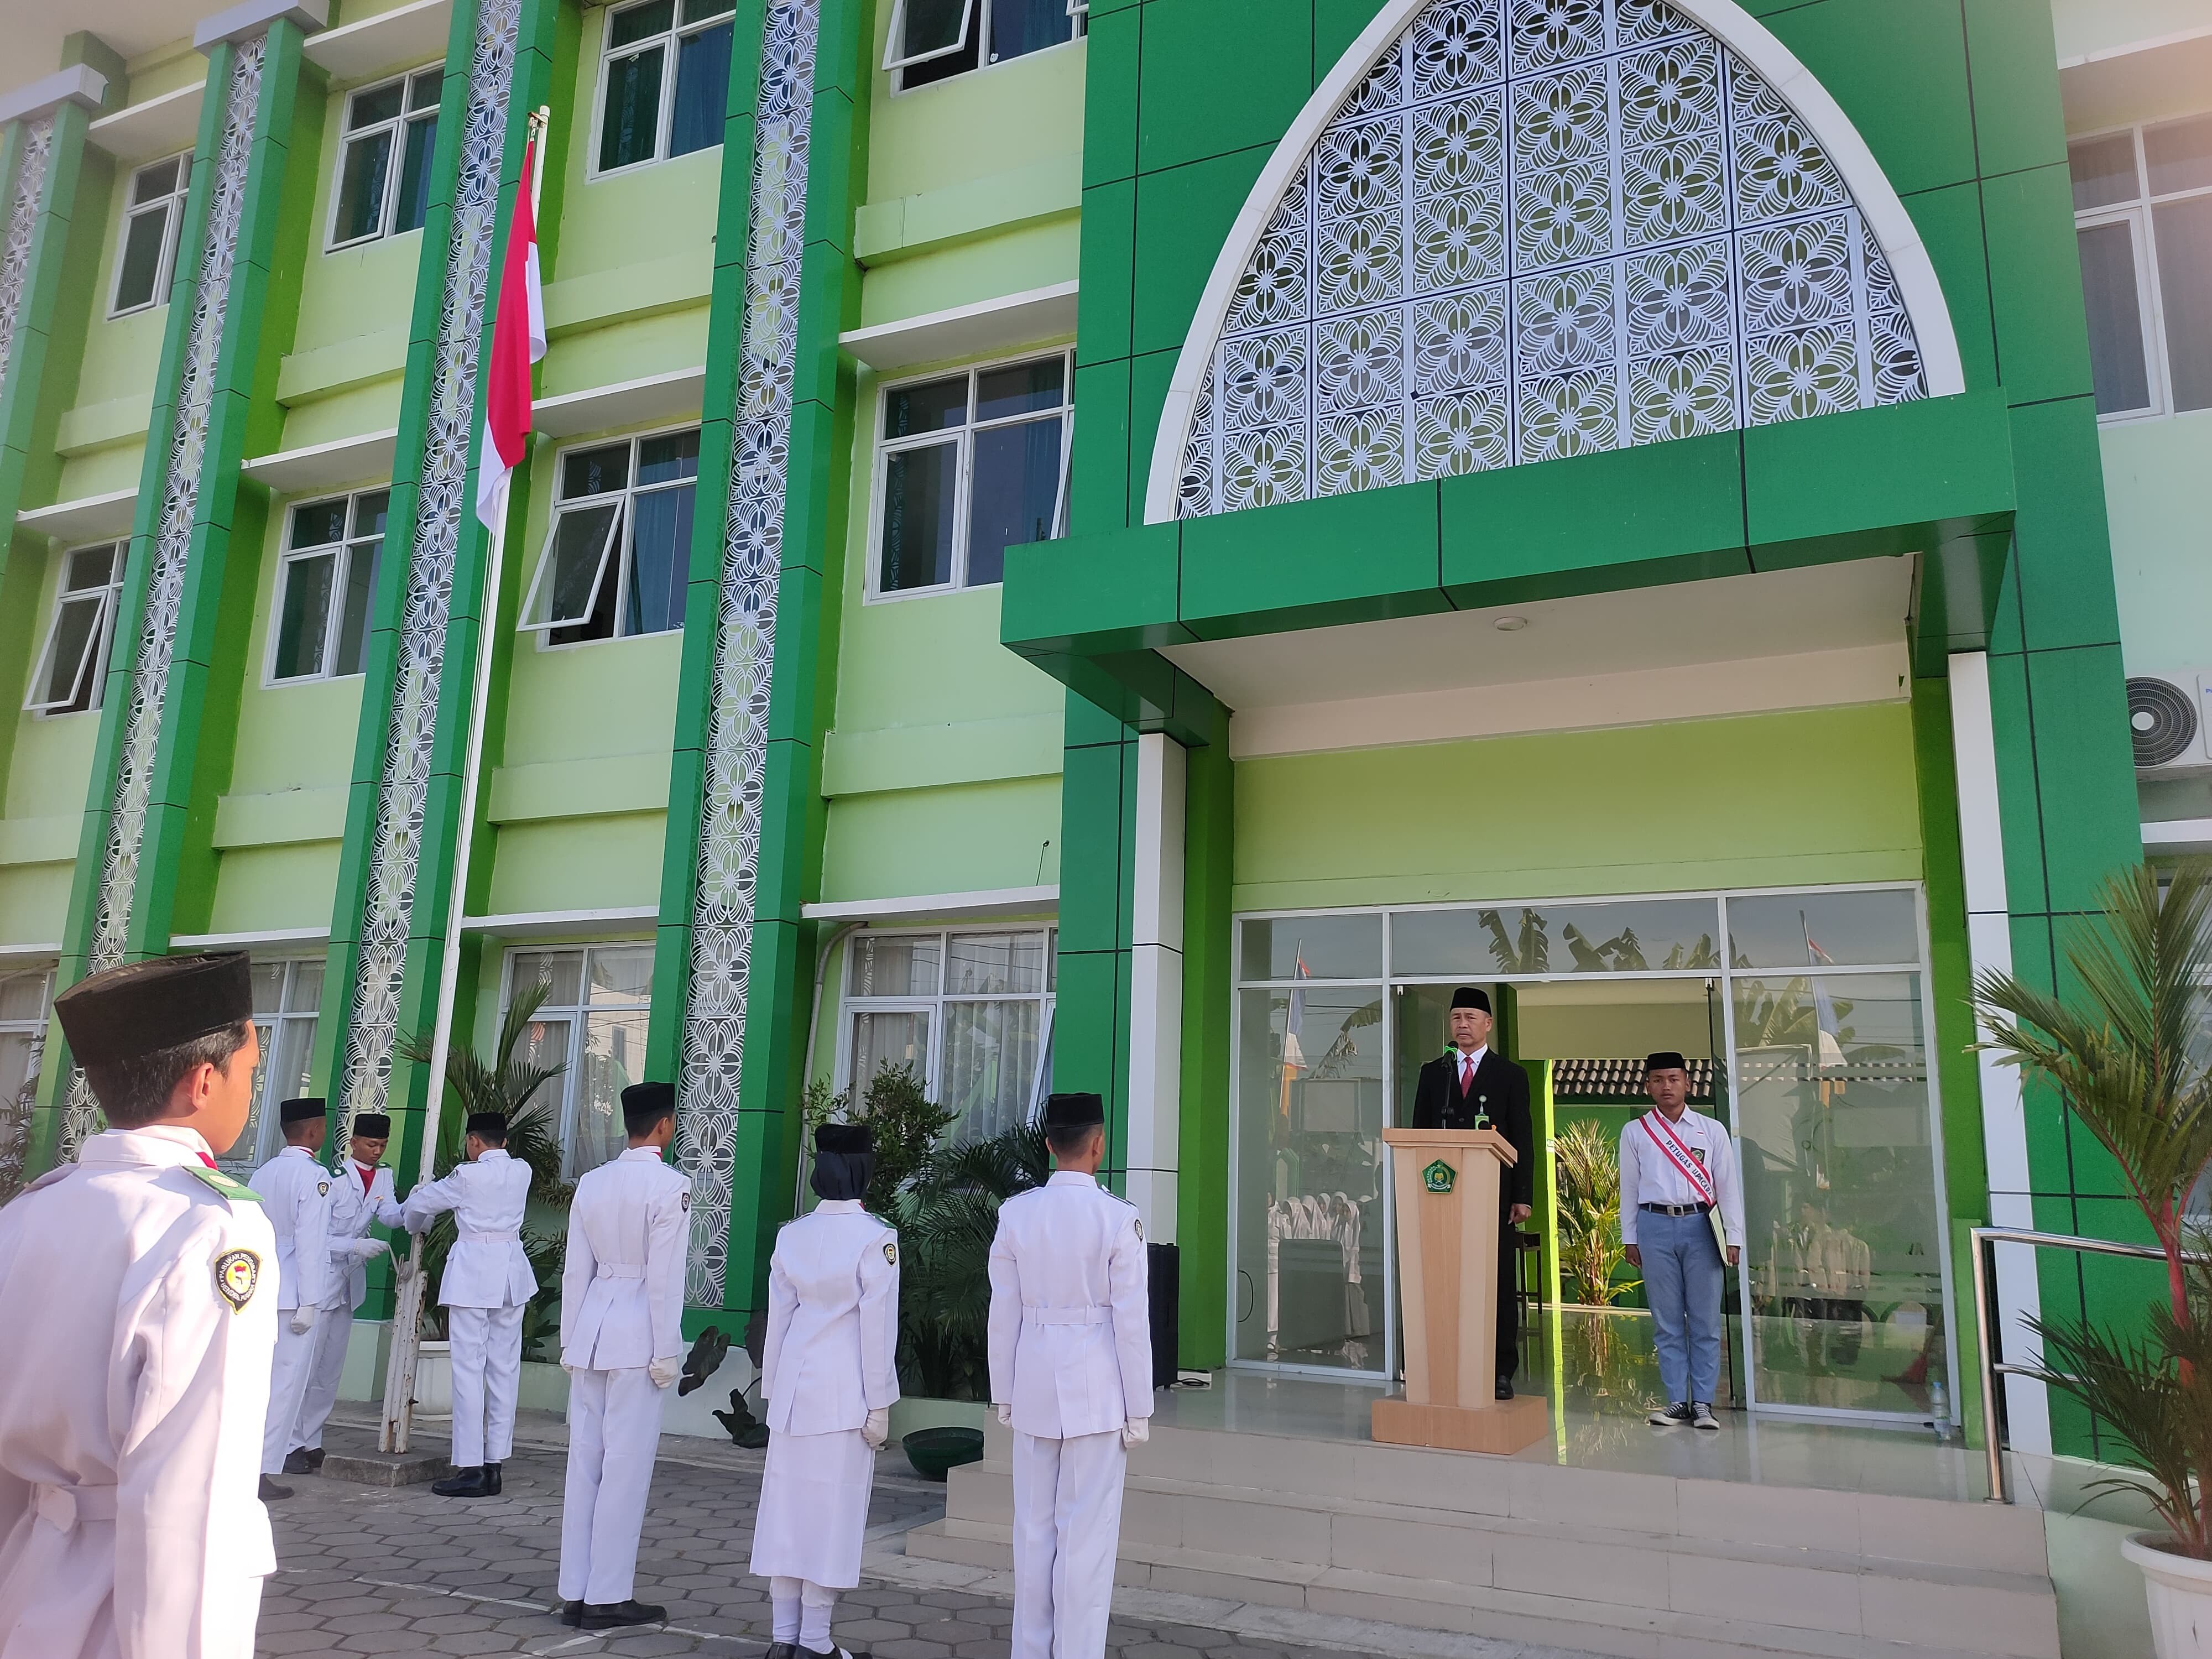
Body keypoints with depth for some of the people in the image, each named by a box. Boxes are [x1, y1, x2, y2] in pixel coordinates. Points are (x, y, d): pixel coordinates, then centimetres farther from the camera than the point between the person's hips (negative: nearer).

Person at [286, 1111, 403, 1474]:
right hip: (321, 1277, -7)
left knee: (330, 1372, 12)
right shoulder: (334, 1178, -13)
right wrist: (356, 1246, -25)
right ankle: (289, 1444, 1)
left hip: (349, 1284, 8)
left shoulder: (383, 1177, 9)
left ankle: (310, 1443, 19)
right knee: (305, 1366, -6)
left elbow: (391, 1216, -8)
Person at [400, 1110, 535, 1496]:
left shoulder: (469, 1175, -8)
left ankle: (470, 1467, -3)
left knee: (469, 1367, -3)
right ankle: (494, 1466, 10)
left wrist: (413, 1224, 28)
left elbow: (418, 1204, 5)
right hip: (512, 1272, 6)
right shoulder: (522, 1172, 6)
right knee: (504, 1367, 6)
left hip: (472, 1272, -6)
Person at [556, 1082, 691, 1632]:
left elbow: (576, 1269, 10)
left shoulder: (591, 1182, 7)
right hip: (637, 1334, -6)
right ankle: (608, 1597, 8)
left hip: (592, 1328, 7)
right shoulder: (671, 1185, -11)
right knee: (626, 1466, 1)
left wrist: (570, 1339, 16)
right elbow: (664, 1277, -13)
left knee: (585, 1462, 11)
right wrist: (666, 1353, -8)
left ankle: (575, 1592, 19)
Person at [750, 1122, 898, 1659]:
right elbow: (877, 1326, -11)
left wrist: (773, 1389, 16)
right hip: (845, 1390, -5)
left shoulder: (791, 1234, 2)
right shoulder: (876, 1238, -13)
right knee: (834, 1509, 4)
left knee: (788, 1502, 11)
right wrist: (879, 1403, -5)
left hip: (795, 1385, 5)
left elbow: (778, 1316, 7)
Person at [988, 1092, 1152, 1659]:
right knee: (1086, 1535, 4)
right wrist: (1139, 1409, 0)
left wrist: (1004, 1394, 13)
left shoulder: (1015, 1213, -2)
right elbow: (1131, 1320, -8)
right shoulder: (1119, 1218, -11)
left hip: (1034, 1388, 4)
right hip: (1096, 1392, -4)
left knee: (1034, 1529, 13)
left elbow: (1004, 1313, 3)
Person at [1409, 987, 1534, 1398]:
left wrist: (1523, 1196, -5)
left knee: (1500, 1284, 1)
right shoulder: (1432, 1073, 12)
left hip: (1494, 1195, -1)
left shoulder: (1510, 1075, 7)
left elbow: (1523, 1140, 3)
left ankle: (1501, 1372, 8)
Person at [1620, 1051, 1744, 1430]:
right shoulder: (1635, 1132, 7)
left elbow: (1728, 1186, 6)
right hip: (1655, 1226, 0)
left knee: (1705, 1321, 2)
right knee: (1667, 1322, 5)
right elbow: (1629, 1187, 9)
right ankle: (1676, 1402, 12)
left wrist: (1733, 1238, 1)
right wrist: (1630, 1239, 8)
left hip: (1700, 1225, 0)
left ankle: (1702, 1404, 10)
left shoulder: (1712, 1131, 6)